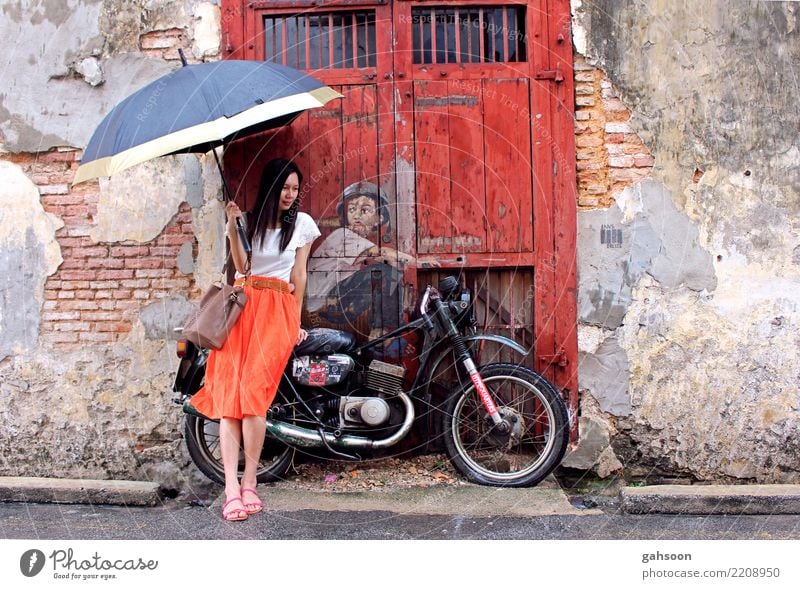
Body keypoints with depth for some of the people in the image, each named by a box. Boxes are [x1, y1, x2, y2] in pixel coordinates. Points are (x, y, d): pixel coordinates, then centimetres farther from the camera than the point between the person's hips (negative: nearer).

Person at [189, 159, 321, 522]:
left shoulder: (301, 222, 13)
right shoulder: (250, 220, 14)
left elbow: (299, 274, 13)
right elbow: (241, 267, 2)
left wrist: (295, 321, 12)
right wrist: (232, 229, -10)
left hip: (277, 310, -1)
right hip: (242, 305, 2)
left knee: (253, 392, -16)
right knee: (228, 392, -11)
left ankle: (249, 484, -8)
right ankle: (232, 487, -13)